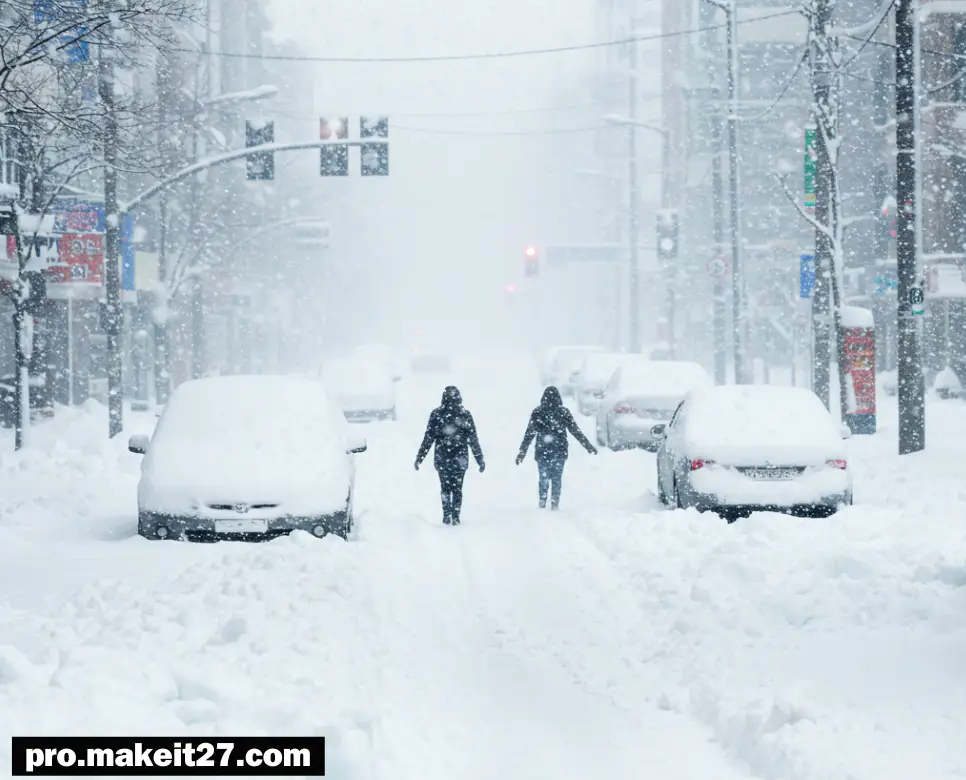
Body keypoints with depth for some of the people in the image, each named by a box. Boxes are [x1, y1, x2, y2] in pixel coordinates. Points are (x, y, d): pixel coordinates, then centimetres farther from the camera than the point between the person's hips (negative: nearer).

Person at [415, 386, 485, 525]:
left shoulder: (436, 414, -4)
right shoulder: (465, 415, -4)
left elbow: (428, 438, -3)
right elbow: (473, 440, -1)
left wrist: (419, 457, 4)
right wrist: (480, 459, 5)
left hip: (442, 458, 0)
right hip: (460, 459, 0)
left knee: (445, 487, 12)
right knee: (457, 488, 8)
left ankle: (447, 516, 6)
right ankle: (455, 517, 4)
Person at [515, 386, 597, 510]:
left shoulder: (537, 413, -3)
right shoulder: (564, 412, -4)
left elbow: (529, 434, -2)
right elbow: (575, 431, 1)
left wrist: (522, 452, 4)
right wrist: (588, 446, 9)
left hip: (542, 452, 0)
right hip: (560, 452, 0)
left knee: (543, 478, 9)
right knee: (557, 478, 7)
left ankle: (542, 504, 6)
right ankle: (555, 504, 4)